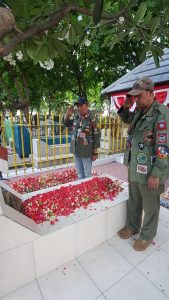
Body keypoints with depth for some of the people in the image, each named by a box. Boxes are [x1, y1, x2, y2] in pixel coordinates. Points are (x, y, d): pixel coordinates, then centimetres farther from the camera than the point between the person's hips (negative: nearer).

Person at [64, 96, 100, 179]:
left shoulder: (92, 117, -14)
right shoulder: (76, 115, 3)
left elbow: (97, 135, -13)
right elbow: (66, 124, 16)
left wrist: (95, 152, -12)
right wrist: (67, 114, -4)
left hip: (86, 151, -6)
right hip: (76, 149, 6)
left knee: (87, 174, 10)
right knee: (79, 172, 20)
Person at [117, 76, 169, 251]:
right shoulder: (139, 112, 7)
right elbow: (126, 119, 28)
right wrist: (125, 107, 7)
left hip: (149, 171, -7)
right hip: (134, 168, 7)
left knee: (150, 206, 14)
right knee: (133, 201, 22)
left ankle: (147, 235, 36)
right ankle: (132, 226, 44)